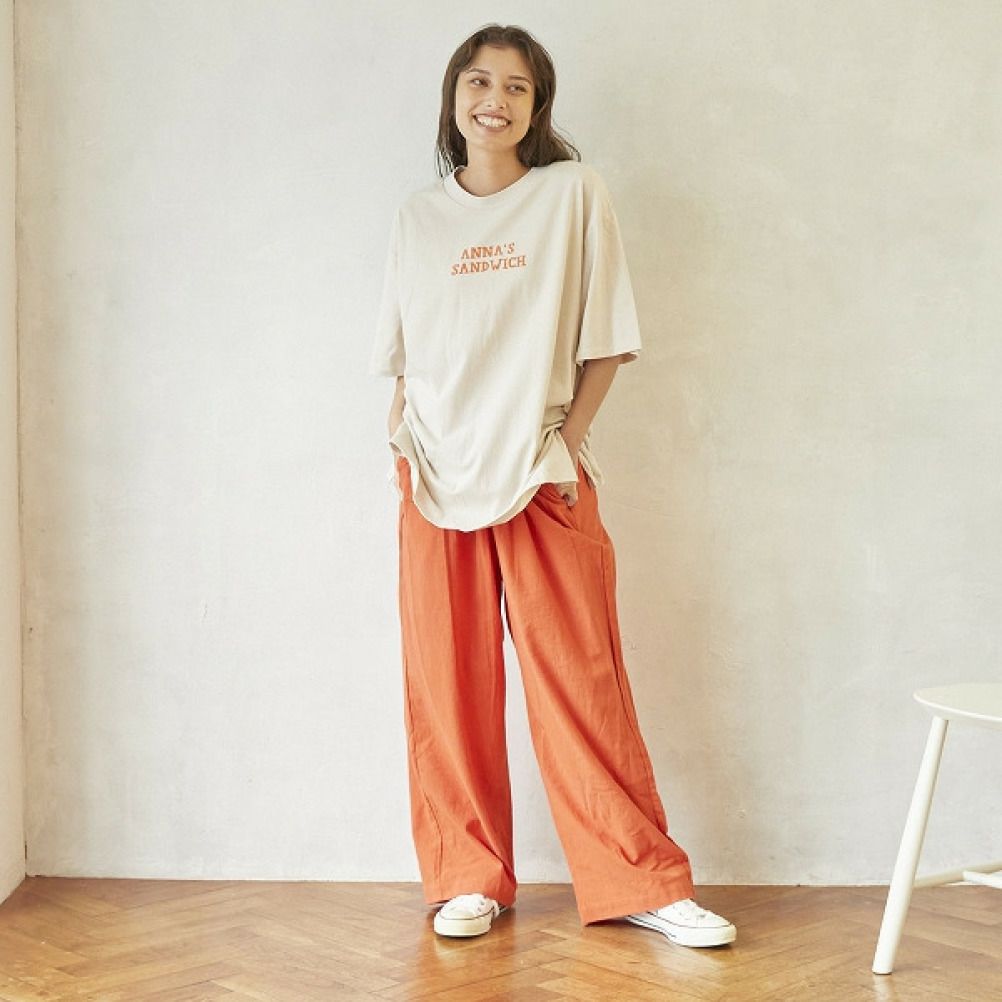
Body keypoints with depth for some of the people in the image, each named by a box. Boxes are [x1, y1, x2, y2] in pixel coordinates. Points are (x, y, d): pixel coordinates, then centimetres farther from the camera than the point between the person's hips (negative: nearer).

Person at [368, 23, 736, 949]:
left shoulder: (574, 193, 2)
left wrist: (566, 437, -7)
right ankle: (470, 880, 17)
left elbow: (604, 341, 1)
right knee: (448, 688, 5)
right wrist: (402, 441, 2)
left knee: (580, 682, -2)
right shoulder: (419, 217, 12)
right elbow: (402, 353, 16)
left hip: (543, 476, -3)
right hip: (438, 477, 3)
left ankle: (640, 882, 9)